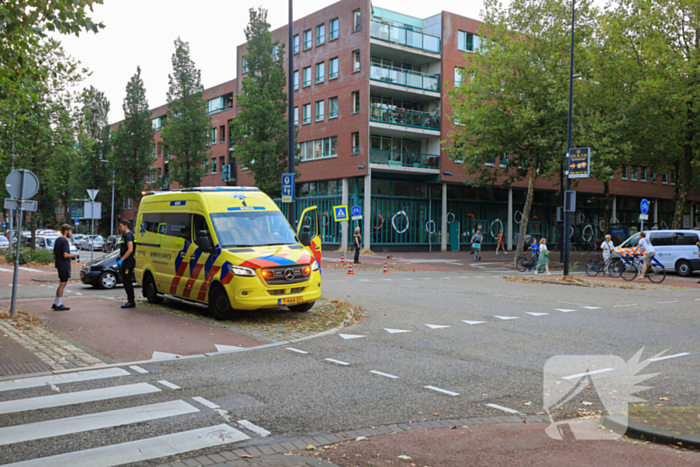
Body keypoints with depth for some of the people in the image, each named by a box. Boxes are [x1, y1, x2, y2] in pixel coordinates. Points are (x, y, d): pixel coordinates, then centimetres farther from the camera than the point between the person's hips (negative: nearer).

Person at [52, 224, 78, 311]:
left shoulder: (57, 240, 12)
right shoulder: (65, 241, -17)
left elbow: (54, 253, 19)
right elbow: (65, 255, -25)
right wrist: (72, 255, -7)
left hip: (59, 265, 9)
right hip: (64, 266, -9)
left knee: (61, 284, 17)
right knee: (62, 284, -2)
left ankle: (56, 303, 21)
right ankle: (58, 305, 3)